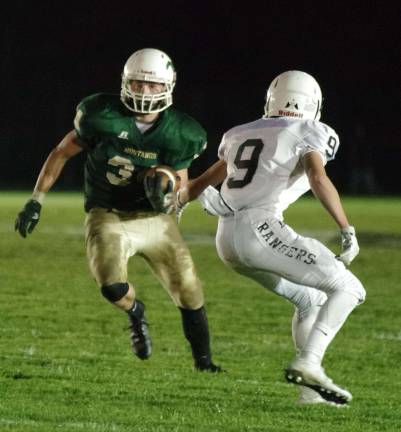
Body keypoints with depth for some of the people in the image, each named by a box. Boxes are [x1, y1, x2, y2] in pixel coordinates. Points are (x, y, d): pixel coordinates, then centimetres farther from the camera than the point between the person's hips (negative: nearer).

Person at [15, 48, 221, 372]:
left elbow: (181, 182, 6)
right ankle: (136, 314, 11)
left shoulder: (178, 134, -9)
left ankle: (203, 360, 20)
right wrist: (36, 201, -2)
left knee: (189, 291, -1)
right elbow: (61, 154, 0)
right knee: (113, 286, -25)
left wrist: (168, 197, -19)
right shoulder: (102, 117, -13)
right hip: (108, 216, -2)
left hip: (155, 219, 2)